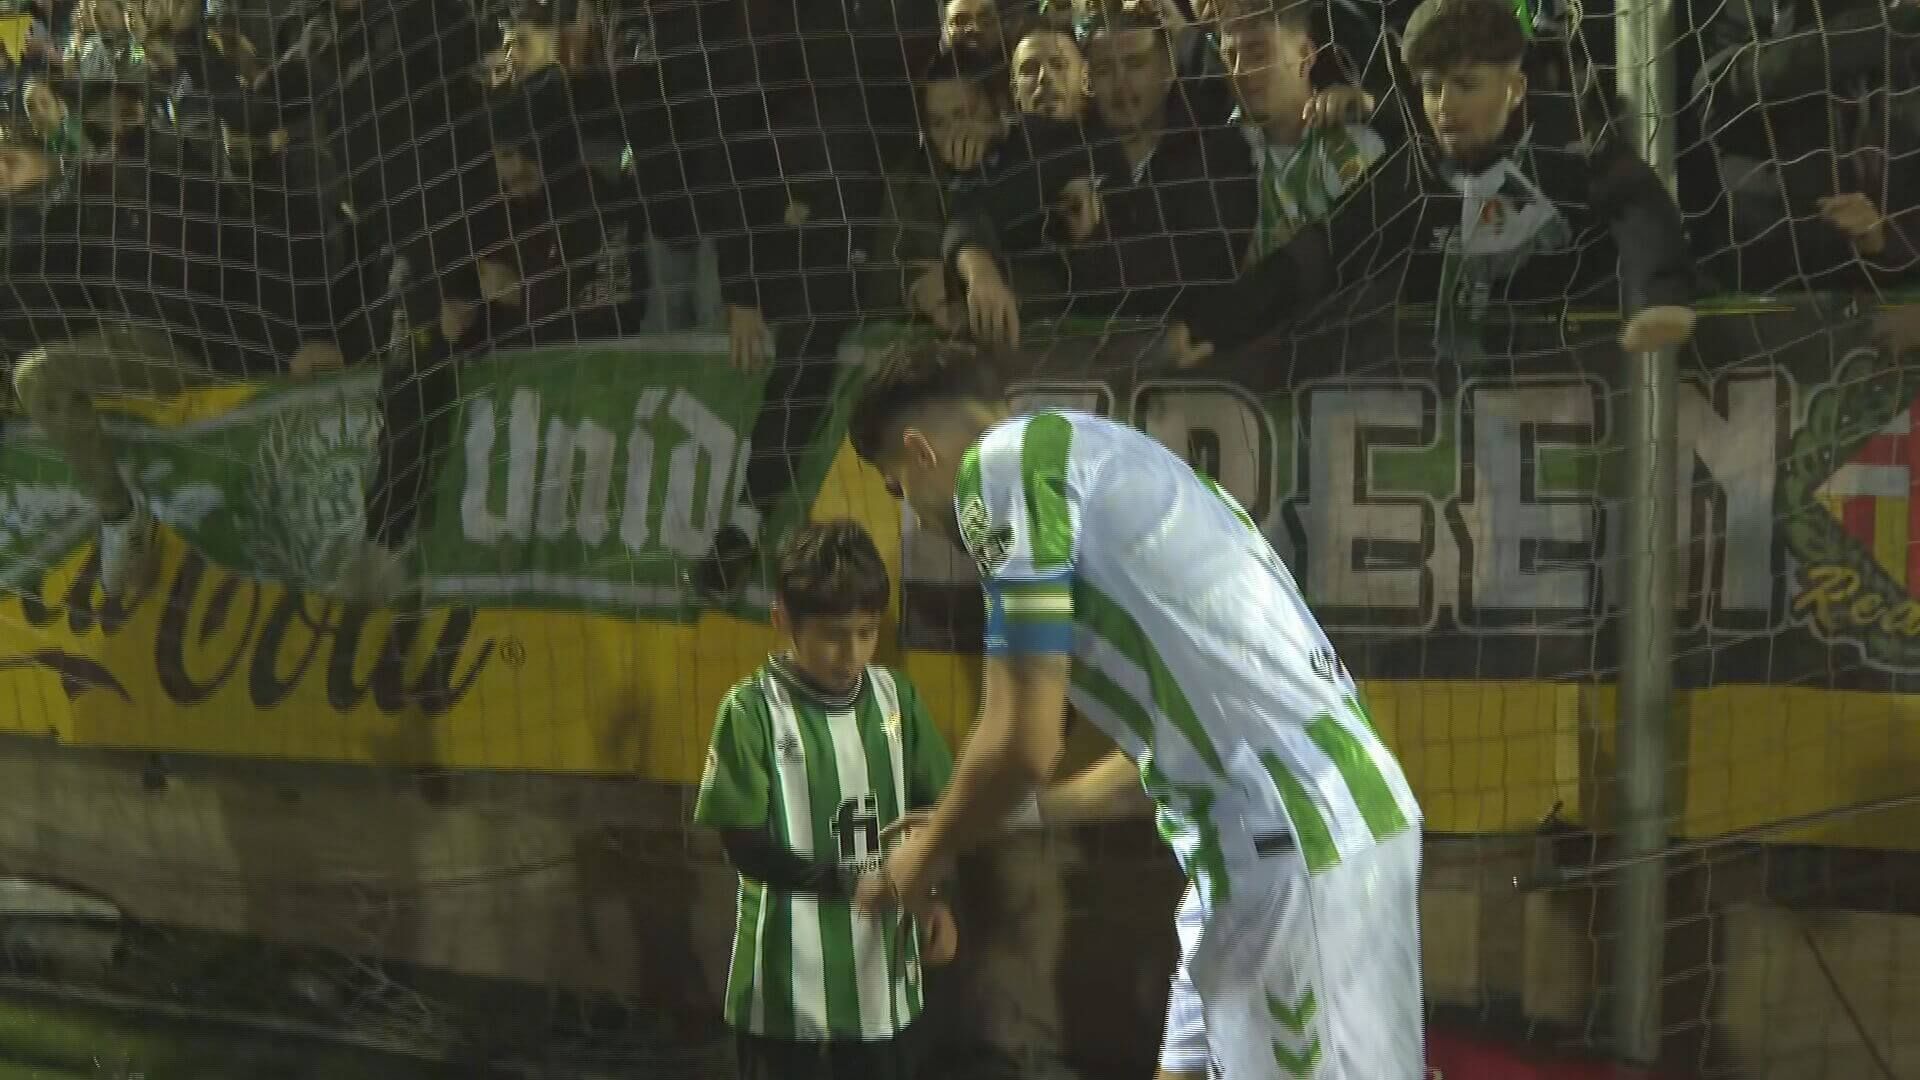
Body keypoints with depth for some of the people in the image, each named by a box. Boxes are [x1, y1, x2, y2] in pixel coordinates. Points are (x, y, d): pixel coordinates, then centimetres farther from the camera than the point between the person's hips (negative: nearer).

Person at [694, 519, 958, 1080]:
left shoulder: (894, 697, 2)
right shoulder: (752, 710, -12)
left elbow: (931, 808, 11)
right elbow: (745, 846, -13)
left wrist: (933, 896, -6)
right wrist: (849, 880, -25)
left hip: (886, 973, 5)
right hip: (789, 987, -5)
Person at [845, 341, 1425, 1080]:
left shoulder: (1008, 458, -6)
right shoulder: (1089, 454, 23)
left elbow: (1024, 741, -11)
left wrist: (924, 856, 7)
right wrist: (1024, 810, 37)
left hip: (1293, 842, -10)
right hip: (1326, 817, 10)